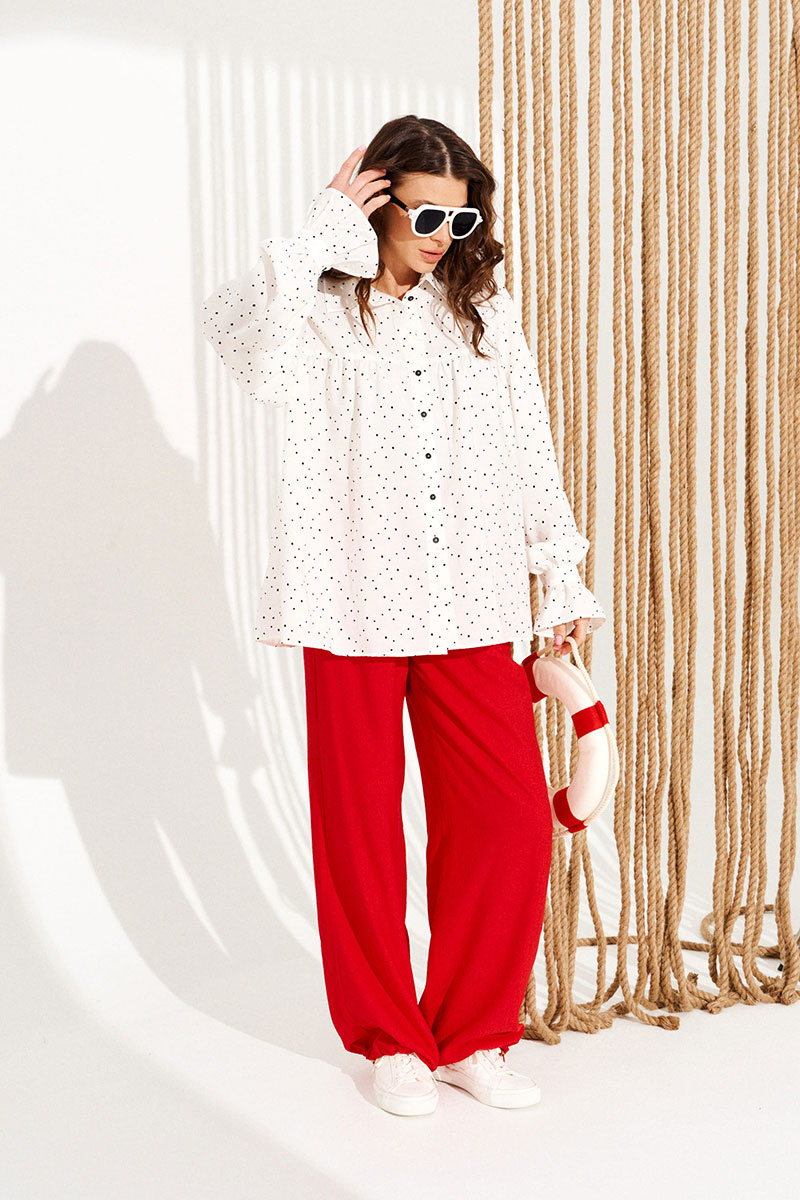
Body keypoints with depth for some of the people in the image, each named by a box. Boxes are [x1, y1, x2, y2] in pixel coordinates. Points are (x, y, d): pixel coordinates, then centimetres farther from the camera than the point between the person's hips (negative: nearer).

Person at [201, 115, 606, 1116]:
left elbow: (531, 456, 14)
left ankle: (472, 1035, 20)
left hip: (469, 607, 3)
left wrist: (563, 578, 12)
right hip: (354, 607, -3)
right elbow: (235, 325, -24)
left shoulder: (483, 313, 11)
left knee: (511, 819, 0)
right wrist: (323, 233, -14)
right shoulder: (323, 311, 0)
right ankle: (390, 1040, 25)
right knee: (362, 829, 6)